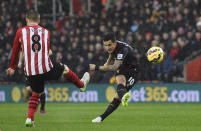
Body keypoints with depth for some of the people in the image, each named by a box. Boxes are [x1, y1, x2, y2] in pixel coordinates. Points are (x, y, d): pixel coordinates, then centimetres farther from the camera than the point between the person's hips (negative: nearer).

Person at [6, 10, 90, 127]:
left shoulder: (20, 32, 3)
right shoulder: (45, 32, 9)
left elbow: (15, 51, 12)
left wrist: (12, 67, 27)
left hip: (30, 72, 1)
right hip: (46, 68, -1)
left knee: (36, 93, 22)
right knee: (65, 69, 27)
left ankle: (30, 119, 11)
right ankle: (82, 85, 49)